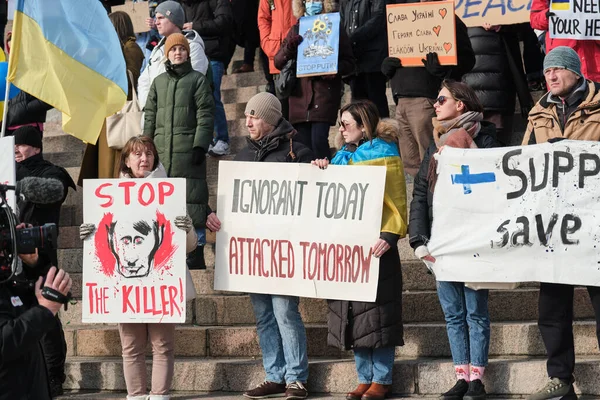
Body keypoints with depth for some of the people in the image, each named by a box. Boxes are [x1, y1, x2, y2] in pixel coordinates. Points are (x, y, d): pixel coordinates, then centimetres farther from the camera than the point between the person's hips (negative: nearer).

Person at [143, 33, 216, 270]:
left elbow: (205, 115, -1)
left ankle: (196, 254, -5)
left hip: (188, 150, -4)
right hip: (162, 150, 4)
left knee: (191, 200, -7)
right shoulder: (159, 82, 18)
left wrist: (200, 145, -11)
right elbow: (150, 115, 19)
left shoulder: (198, 80, 5)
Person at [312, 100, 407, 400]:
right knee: (354, 316, 6)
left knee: (377, 313, -4)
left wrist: (390, 235, -21)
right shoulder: (342, 157, 17)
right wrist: (323, 174, 5)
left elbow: (396, 201, -9)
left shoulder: (384, 155, -2)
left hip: (374, 244, -6)